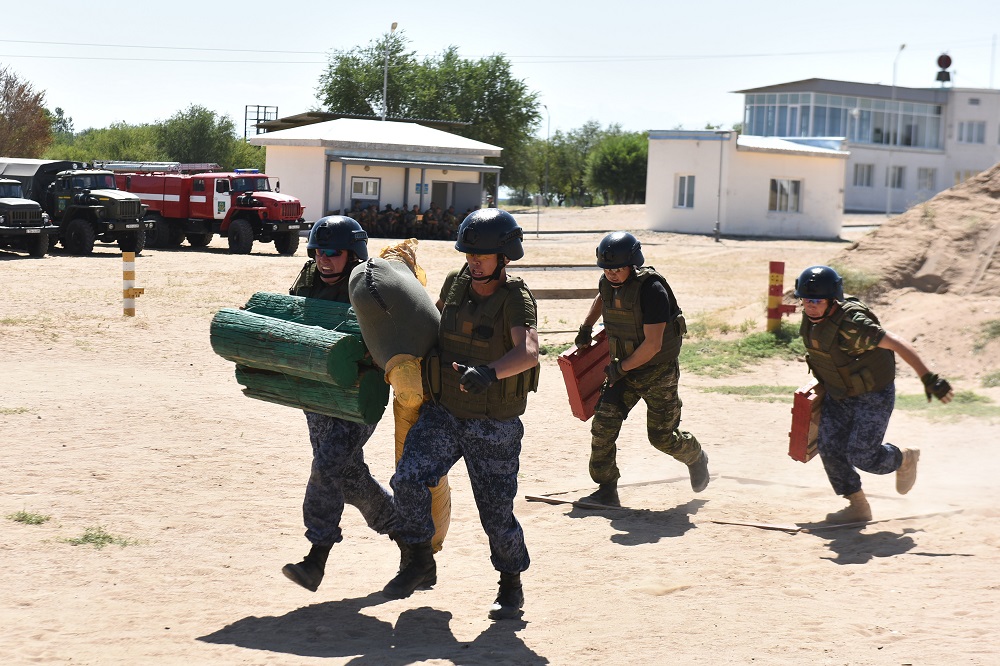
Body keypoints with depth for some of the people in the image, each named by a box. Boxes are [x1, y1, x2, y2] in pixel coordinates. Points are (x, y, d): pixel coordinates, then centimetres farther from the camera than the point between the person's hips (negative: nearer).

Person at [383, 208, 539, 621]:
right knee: (408, 479, -16)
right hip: (444, 413, 5)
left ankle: (511, 586, 26)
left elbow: (528, 352, -36)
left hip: (494, 427, -4)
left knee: (496, 511, 2)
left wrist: (489, 371, -54)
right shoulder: (456, 282, 1)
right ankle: (420, 563, 3)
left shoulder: (516, 299, -17)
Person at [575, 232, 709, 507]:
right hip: (624, 368, 6)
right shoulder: (608, 283, -5)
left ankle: (696, 458, 37)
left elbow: (652, 344, -27)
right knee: (603, 425, -9)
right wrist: (586, 327, 16)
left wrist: (621, 368, -19)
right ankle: (606, 490, 0)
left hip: (658, 372, -6)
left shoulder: (651, 289, -27)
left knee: (662, 436, 5)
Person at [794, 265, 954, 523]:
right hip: (839, 394, 8)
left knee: (862, 455, -7)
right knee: (829, 448, 0)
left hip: (874, 395, -8)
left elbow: (897, 343, -37)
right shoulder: (811, 314, -9)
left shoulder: (850, 324, -34)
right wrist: (824, 379, 23)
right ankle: (858, 507, 15)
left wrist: (928, 377, -43)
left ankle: (904, 459, 26)